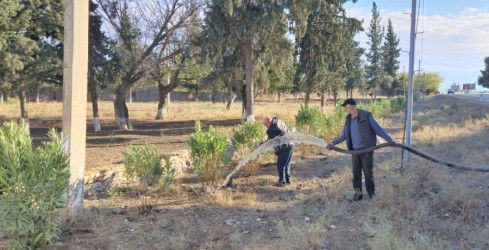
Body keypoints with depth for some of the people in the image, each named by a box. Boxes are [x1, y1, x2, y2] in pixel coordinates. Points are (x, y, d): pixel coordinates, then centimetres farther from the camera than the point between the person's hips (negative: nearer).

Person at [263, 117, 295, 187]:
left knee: (280, 164, -2)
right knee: (286, 164, 17)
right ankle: (287, 180, 22)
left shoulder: (272, 129, -16)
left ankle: (282, 181, -1)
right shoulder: (278, 121, 9)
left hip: (285, 147, -9)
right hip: (291, 145, 10)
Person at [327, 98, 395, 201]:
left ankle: (371, 194, 12)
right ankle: (358, 194, 18)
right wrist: (333, 142, 9)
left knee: (368, 173, 0)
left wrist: (390, 139, -9)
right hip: (355, 150, 6)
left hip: (366, 150, -5)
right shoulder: (348, 119, 9)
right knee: (356, 173, 8)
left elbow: (378, 129, -6)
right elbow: (345, 135, 17)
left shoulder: (366, 116, -9)